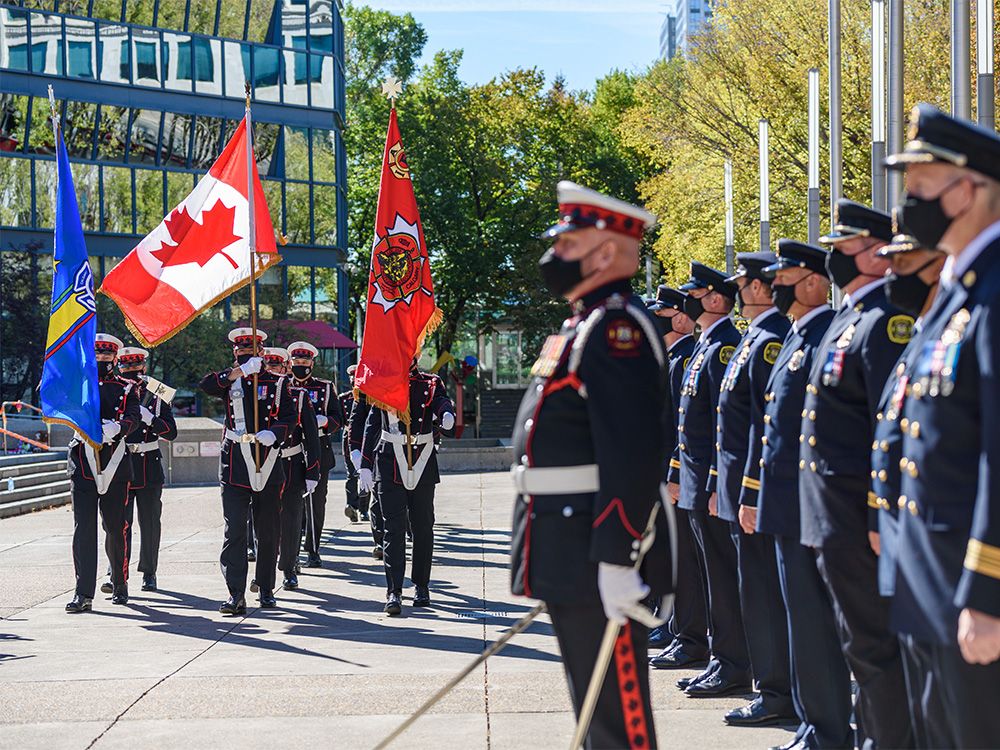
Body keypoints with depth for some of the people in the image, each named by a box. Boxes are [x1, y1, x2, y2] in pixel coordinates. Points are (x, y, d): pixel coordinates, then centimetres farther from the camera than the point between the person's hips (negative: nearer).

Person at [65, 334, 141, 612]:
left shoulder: (126, 389, 10)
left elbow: (133, 418, -7)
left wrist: (116, 427, -28)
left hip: (115, 466, 0)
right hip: (83, 463, 0)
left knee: (116, 528, 6)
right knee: (83, 528, -8)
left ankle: (120, 584, 25)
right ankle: (83, 593, -10)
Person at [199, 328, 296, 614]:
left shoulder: (277, 383, 9)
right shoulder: (229, 381, 8)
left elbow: (289, 417, 0)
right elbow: (206, 385, -12)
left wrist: (273, 433, -19)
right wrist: (240, 371, -22)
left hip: (268, 464, 1)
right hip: (235, 464, -1)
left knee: (268, 531, 8)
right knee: (234, 530, -10)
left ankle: (266, 589, 21)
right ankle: (236, 594, -14)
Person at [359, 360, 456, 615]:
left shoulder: (431, 384, 5)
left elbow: (443, 402, -13)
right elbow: (372, 426, 8)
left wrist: (447, 416, -39)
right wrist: (365, 467, 5)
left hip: (423, 465, 1)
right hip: (390, 466, -1)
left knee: (423, 527, 9)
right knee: (394, 527, -9)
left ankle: (421, 586, 22)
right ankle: (394, 592, -14)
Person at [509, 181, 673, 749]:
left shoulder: (616, 328, -16)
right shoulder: (586, 326, 18)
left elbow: (632, 454, -25)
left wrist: (616, 559, -28)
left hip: (602, 555, -11)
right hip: (572, 552, 11)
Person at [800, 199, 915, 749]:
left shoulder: (884, 322, -15)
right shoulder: (849, 318, 16)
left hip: (858, 518, -10)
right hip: (834, 518, 10)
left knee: (874, 644, -6)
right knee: (861, 642, 16)